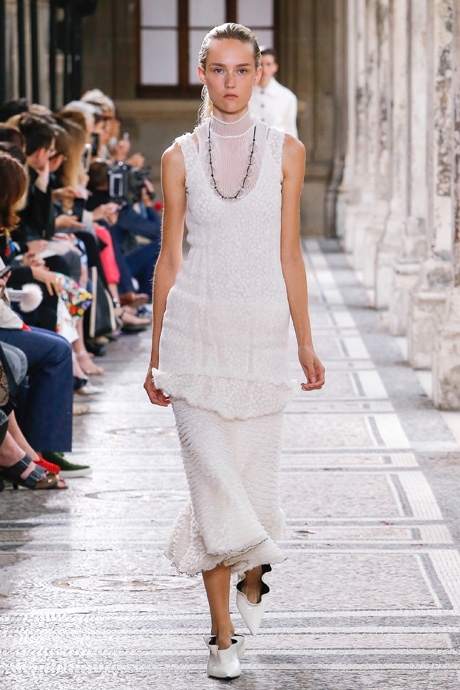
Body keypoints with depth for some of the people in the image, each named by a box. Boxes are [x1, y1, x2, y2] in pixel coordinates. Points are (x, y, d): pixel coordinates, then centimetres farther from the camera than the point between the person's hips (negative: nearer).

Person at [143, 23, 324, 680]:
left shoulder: (285, 152, 4)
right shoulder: (181, 156, 3)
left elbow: (289, 256, 6)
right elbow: (169, 259, 6)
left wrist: (306, 344, 5)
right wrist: (157, 355, 7)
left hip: (263, 329, 1)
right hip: (196, 328, 0)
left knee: (254, 476, 3)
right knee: (214, 478, -4)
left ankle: (251, 573, 37)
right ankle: (223, 633, 4)